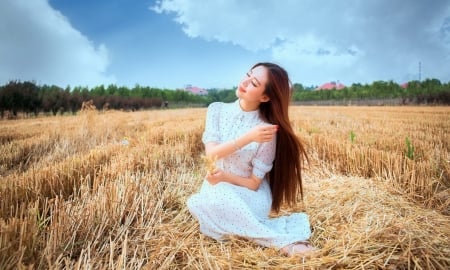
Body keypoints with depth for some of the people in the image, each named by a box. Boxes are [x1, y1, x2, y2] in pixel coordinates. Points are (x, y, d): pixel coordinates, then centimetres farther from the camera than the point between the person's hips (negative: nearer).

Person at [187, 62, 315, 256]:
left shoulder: (267, 130, -16)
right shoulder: (217, 109, -6)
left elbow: (254, 183, -10)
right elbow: (211, 154, -19)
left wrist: (225, 177, -26)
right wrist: (248, 138, -30)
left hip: (249, 196, -4)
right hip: (216, 188, 4)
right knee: (196, 202, -29)